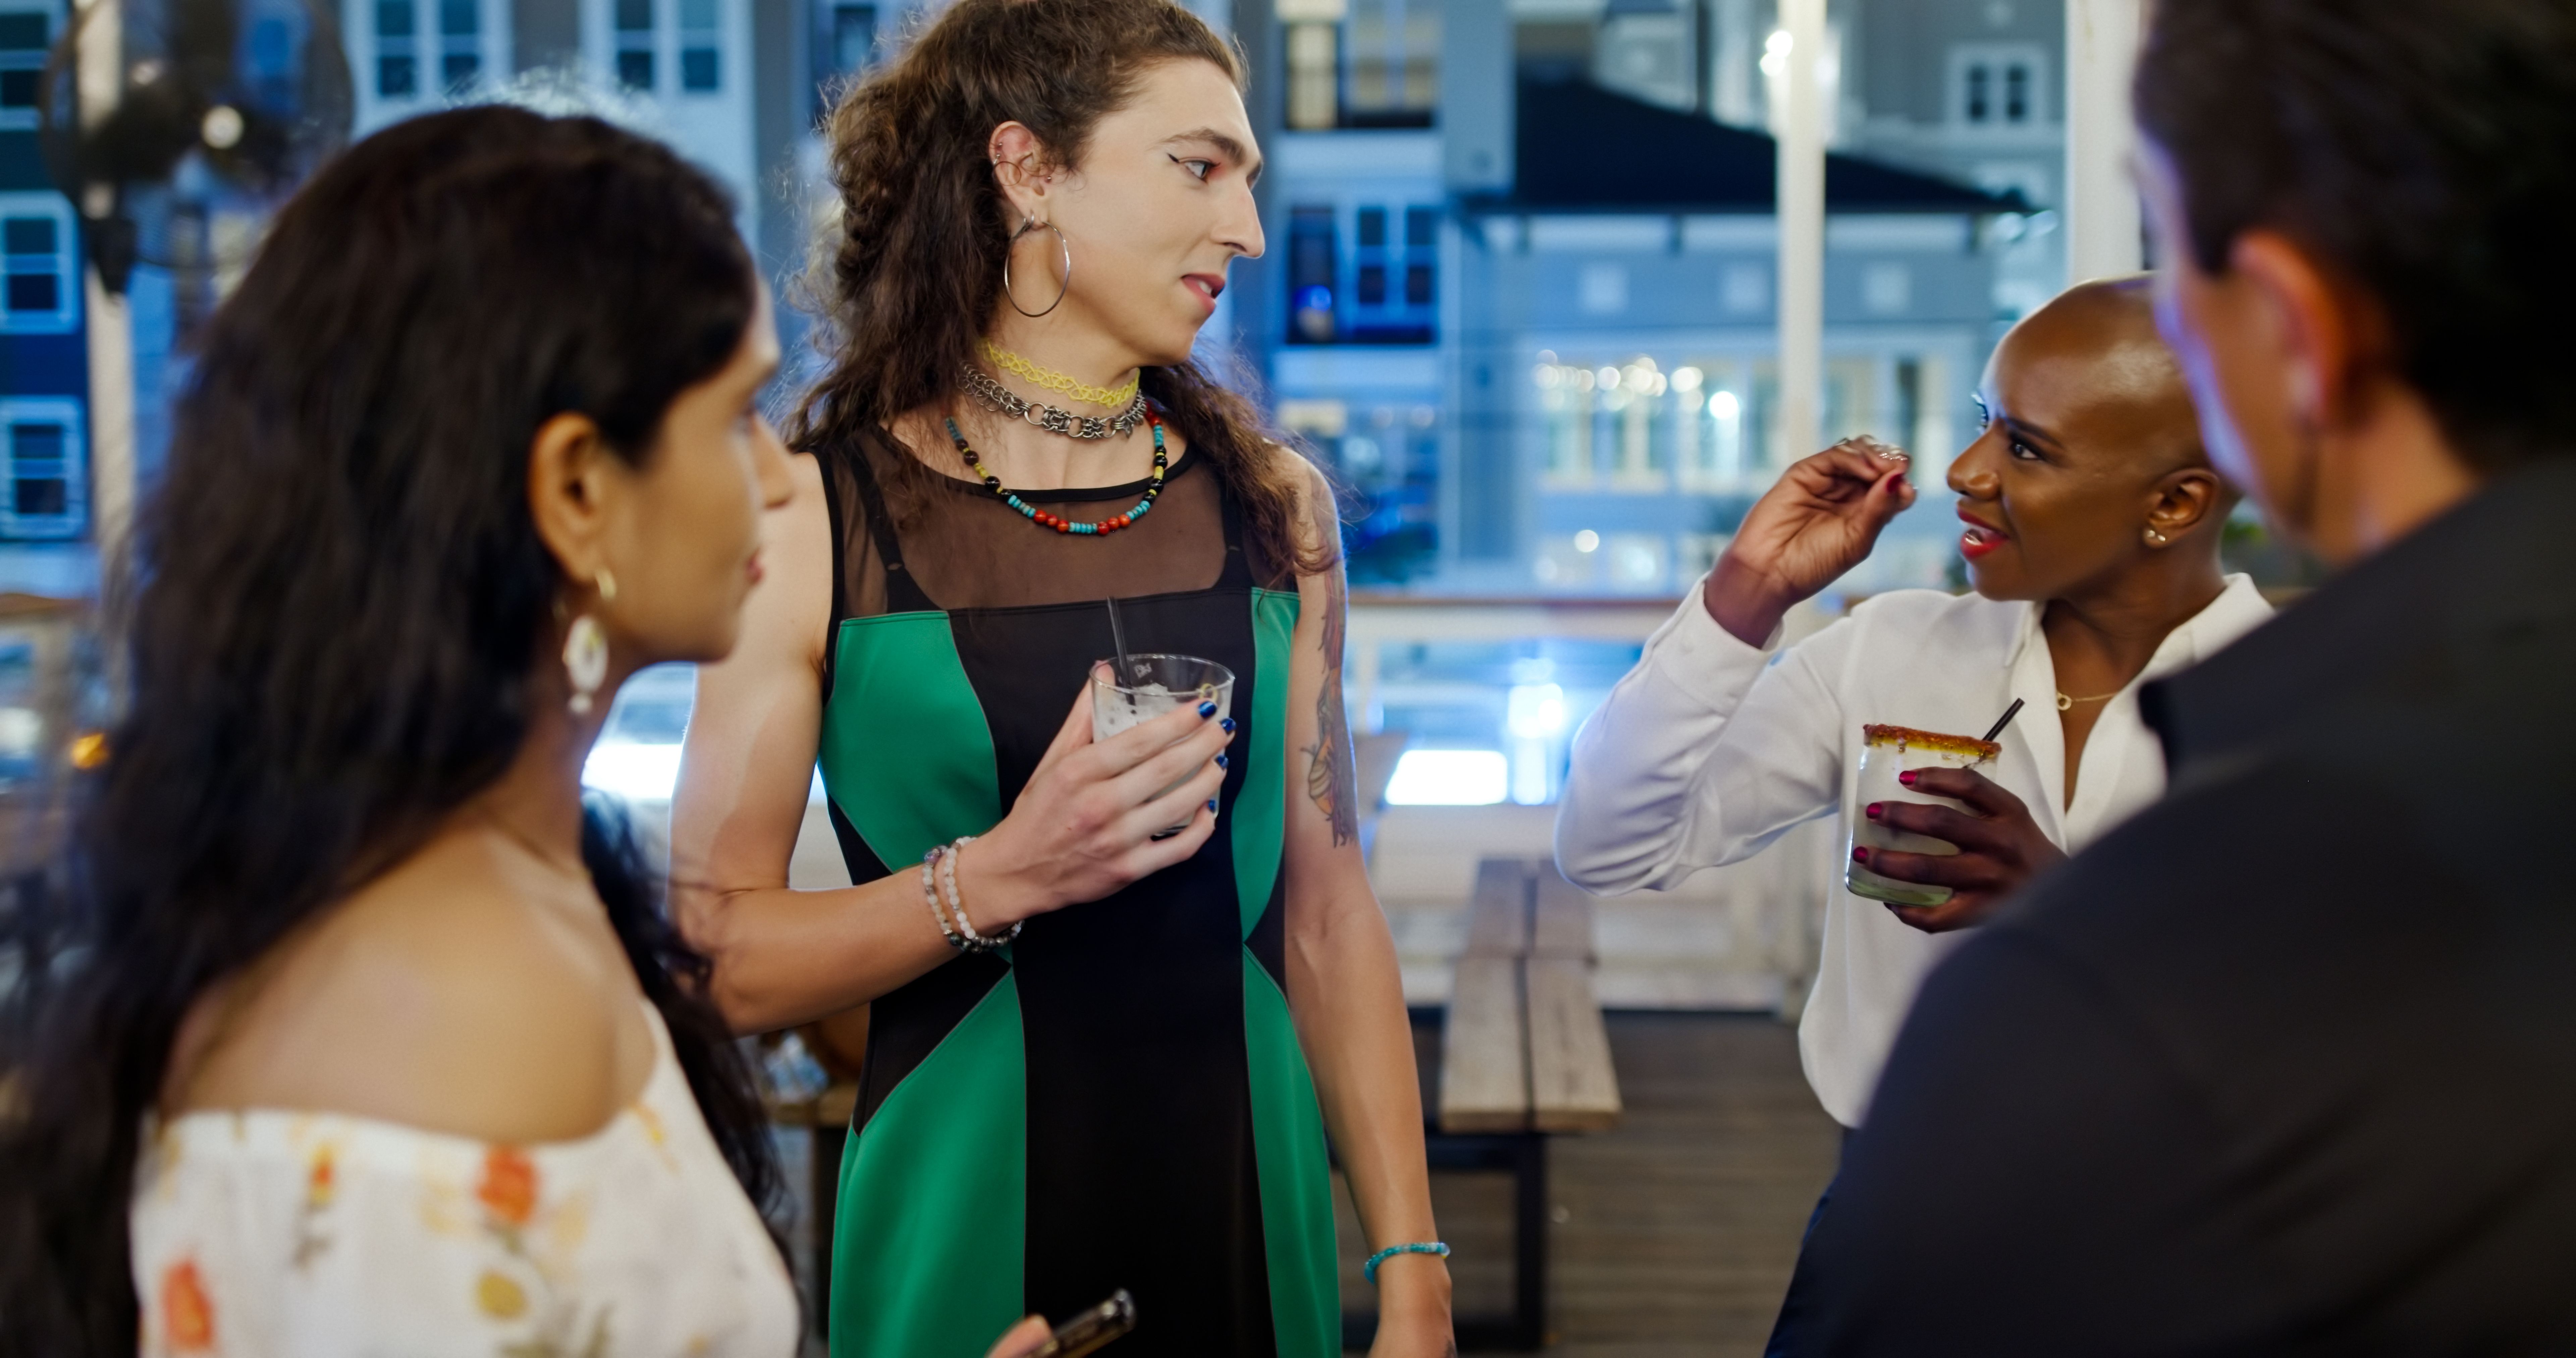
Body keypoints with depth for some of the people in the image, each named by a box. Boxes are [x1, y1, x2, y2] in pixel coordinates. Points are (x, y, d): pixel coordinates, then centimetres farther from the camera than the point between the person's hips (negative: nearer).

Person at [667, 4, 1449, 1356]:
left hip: (1249, 1218, 4)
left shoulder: (1271, 505, 4)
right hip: (960, 1231, -3)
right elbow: (712, 952, -9)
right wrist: (998, 879, -21)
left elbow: (1327, 915, 4)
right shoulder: (816, 519, -7)